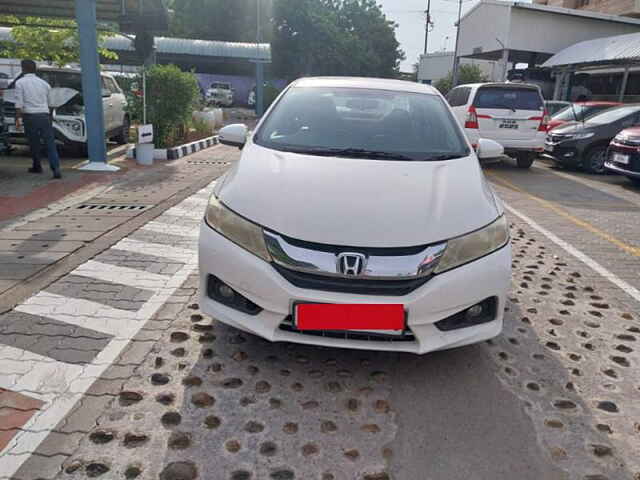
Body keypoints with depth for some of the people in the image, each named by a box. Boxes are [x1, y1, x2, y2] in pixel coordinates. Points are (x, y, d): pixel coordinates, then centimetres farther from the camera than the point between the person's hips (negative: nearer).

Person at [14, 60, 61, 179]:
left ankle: (37, 167, 24)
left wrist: (18, 118, -6)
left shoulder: (20, 82, 1)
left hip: (30, 117, -2)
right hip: (45, 116, 2)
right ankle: (56, 169, -17)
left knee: (34, 143, 12)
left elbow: (19, 103, -7)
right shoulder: (43, 83, 12)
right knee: (50, 143, -4)